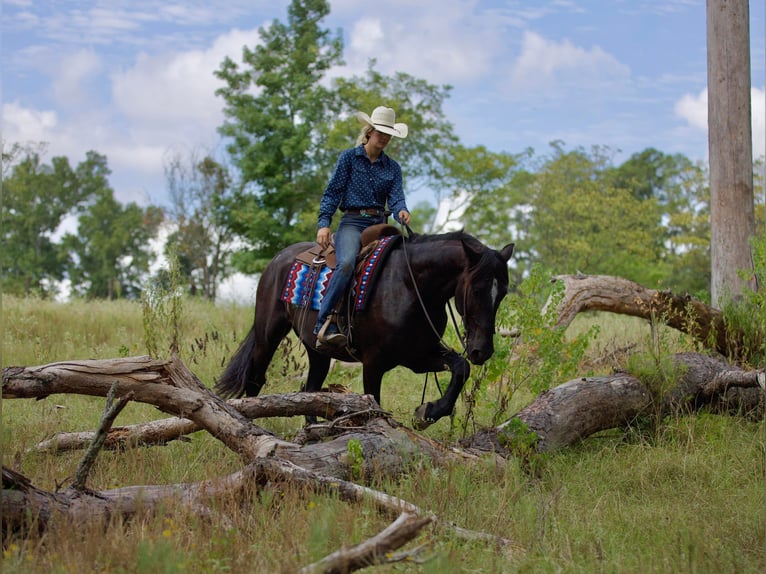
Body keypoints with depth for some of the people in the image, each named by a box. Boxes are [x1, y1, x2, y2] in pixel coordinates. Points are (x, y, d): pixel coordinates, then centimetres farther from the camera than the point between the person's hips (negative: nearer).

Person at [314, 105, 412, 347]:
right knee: (347, 263, -34)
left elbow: (396, 198, 3)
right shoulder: (349, 157, 6)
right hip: (352, 222, -5)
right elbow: (332, 192, 2)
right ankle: (324, 325, -37)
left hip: (379, 225, 5)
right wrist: (323, 223, -11)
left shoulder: (392, 168, 15)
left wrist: (402, 212, -21)